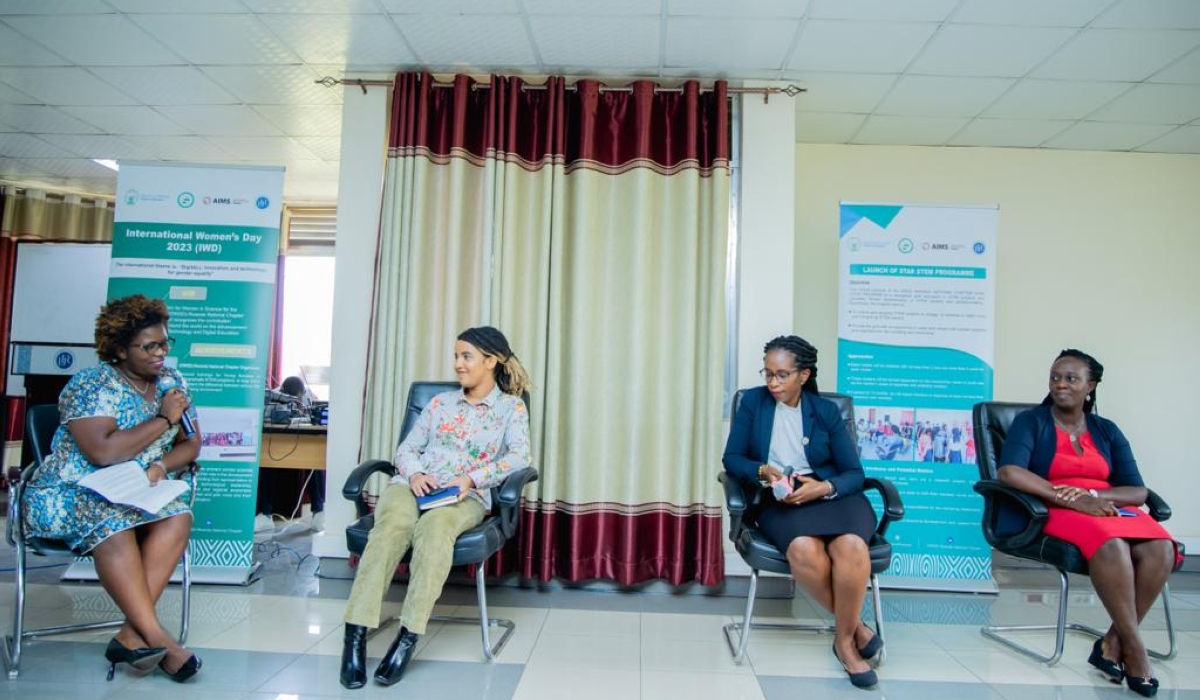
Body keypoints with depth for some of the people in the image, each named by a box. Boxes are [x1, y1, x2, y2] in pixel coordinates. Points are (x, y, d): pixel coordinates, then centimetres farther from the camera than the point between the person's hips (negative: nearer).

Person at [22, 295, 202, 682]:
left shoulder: (171, 382, 5)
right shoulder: (92, 384, -13)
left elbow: (191, 443, 6)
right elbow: (103, 452, -26)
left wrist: (161, 466, -15)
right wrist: (164, 419, -19)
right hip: (71, 494, -5)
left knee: (178, 517, -26)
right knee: (113, 522, -37)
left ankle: (132, 634, -30)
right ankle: (156, 637, -36)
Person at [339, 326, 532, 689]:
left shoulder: (511, 407, 10)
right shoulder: (441, 402, 20)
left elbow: (520, 457, -4)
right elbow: (406, 449, 17)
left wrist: (472, 478, -18)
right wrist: (414, 473, -7)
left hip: (466, 497, -2)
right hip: (412, 486, 3)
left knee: (434, 526, -38)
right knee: (393, 523, -33)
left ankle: (409, 636, -34)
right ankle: (355, 635, -35)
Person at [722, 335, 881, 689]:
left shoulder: (826, 410, 8)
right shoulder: (753, 401, 7)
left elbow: (854, 473, 4)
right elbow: (732, 458, 5)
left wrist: (824, 487, -18)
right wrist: (762, 471, -17)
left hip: (831, 495, 1)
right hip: (779, 502, -1)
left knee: (852, 547, -34)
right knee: (804, 549, -35)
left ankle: (844, 638, -9)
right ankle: (855, 625, -8)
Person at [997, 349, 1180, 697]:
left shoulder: (1107, 430, 15)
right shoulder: (1031, 421, 2)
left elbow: (1138, 491, 5)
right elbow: (1010, 472, -15)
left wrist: (1092, 493, -15)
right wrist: (1072, 499, -21)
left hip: (1109, 507, 5)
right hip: (1054, 511, -5)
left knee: (1161, 548, -26)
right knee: (1111, 545, -34)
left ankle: (1113, 641, -15)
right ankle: (1133, 646, -20)